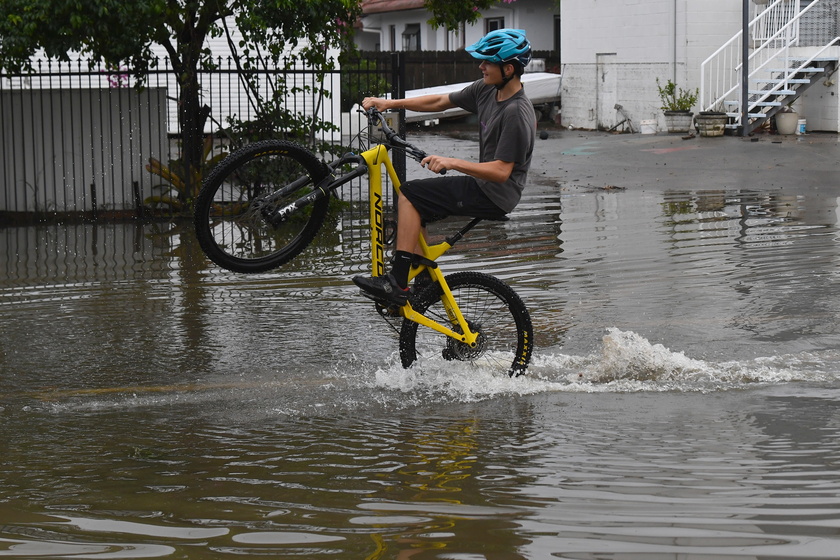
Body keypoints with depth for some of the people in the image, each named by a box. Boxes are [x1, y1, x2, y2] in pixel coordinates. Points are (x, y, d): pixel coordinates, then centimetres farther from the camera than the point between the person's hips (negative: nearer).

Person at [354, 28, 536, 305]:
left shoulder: (517, 112, -23)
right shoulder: (486, 89, 4)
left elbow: (501, 171, -26)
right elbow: (440, 102, 12)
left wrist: (452, 163, -32)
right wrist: (390, 103, 7)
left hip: (495, 195, -10)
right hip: (482, 186, 10)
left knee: (410, 195, -14)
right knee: (413, 209, 13)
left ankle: (397, 283, -15)